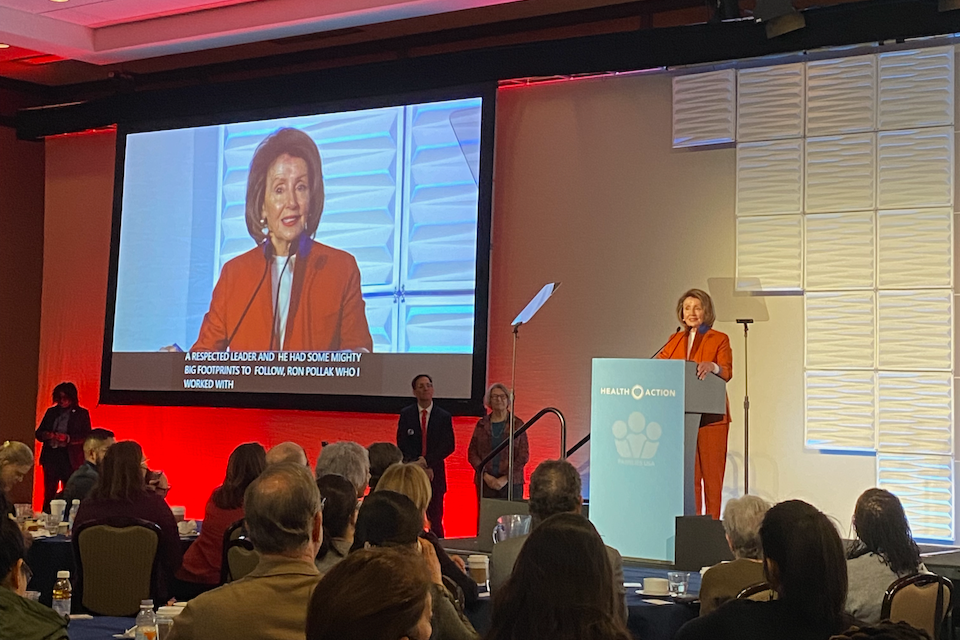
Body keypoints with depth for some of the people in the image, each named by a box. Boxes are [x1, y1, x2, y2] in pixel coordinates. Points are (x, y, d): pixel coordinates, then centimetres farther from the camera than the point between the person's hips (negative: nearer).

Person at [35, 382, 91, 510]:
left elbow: (87, 437, -3)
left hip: (70, 459, -3)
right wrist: (46, 435, -8)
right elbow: (38, 432, 16)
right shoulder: (51, 412, 15)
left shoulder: (81, 414, 4)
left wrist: (68, 438, -18)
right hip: (51, 456, 3)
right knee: (49, 493, 3)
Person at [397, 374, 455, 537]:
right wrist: (419, 467, -11)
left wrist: (427, 461, -14)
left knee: (435, 520, -2)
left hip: (435, 474, 0)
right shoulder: (406, 415, 7)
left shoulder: (444, 417, 6)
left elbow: (449, 446, -3)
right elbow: (402, 445, 0)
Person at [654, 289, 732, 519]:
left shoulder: (719, 339, 5)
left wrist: (713, 367, -30)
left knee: (711, 470, -5)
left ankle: (712, 522, -2)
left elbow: (727, 372, -9)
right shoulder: (676, 340, 18)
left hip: (710, 415, -4)